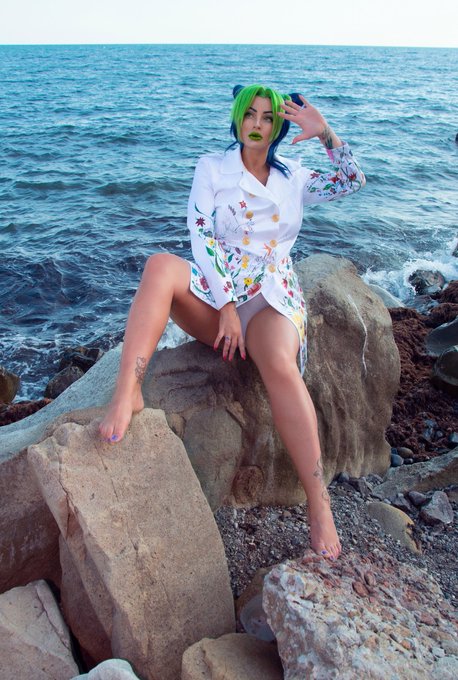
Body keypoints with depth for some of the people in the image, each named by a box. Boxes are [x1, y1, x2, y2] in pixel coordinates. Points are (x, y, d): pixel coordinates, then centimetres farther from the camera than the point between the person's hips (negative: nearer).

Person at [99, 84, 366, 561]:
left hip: (271, 297, 0)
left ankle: (318, 504, -31)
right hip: (214, 293, 0)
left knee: (280, 364, -34)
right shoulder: (212, 168, 9)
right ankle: (126, 396, -41)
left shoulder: (293, 178, 17)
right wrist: (226, 306, -15)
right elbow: (202, 237, -4)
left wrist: (325, 134, -2)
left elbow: (353, 181, 11)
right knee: (160, 266, -33)